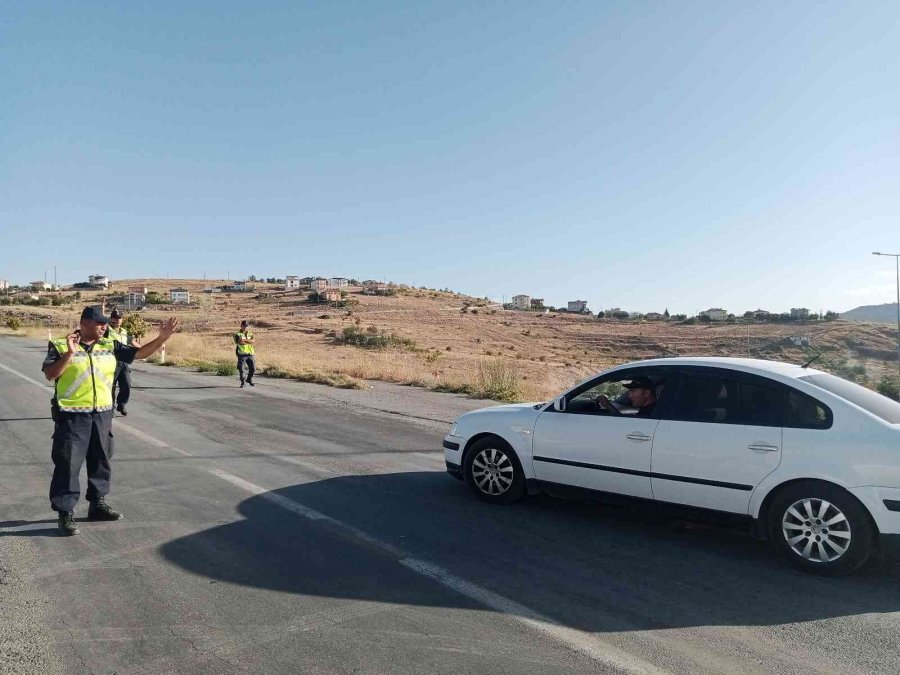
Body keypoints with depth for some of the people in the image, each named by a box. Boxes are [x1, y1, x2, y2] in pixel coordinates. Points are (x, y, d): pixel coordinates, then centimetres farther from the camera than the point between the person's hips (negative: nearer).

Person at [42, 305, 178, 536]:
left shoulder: (110, 346, 6)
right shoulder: (61, 346, -5)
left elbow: (140, 353, 6)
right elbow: (50, 374, -14)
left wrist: (163, 337, -5)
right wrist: (70, 353, -24)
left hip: (102, 414, 5)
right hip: (72, 415, -5)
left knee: (101, 461, 14)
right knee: (68, 464, -2)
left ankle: (98, 504, 29)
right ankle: (65, 513, 7)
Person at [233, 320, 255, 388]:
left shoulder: (250, 334, 15)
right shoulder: (238, 334, 1)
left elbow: (252, 341, -4)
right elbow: (240, 342, -16)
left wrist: (244, 340, -14)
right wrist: (249, 341, -7)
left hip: (250, 354, 4)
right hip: (242, 354, -4)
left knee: (253, 368, 2)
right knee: (241, 369, -2)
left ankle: (249, 379, 26)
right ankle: (242, 382, 12)